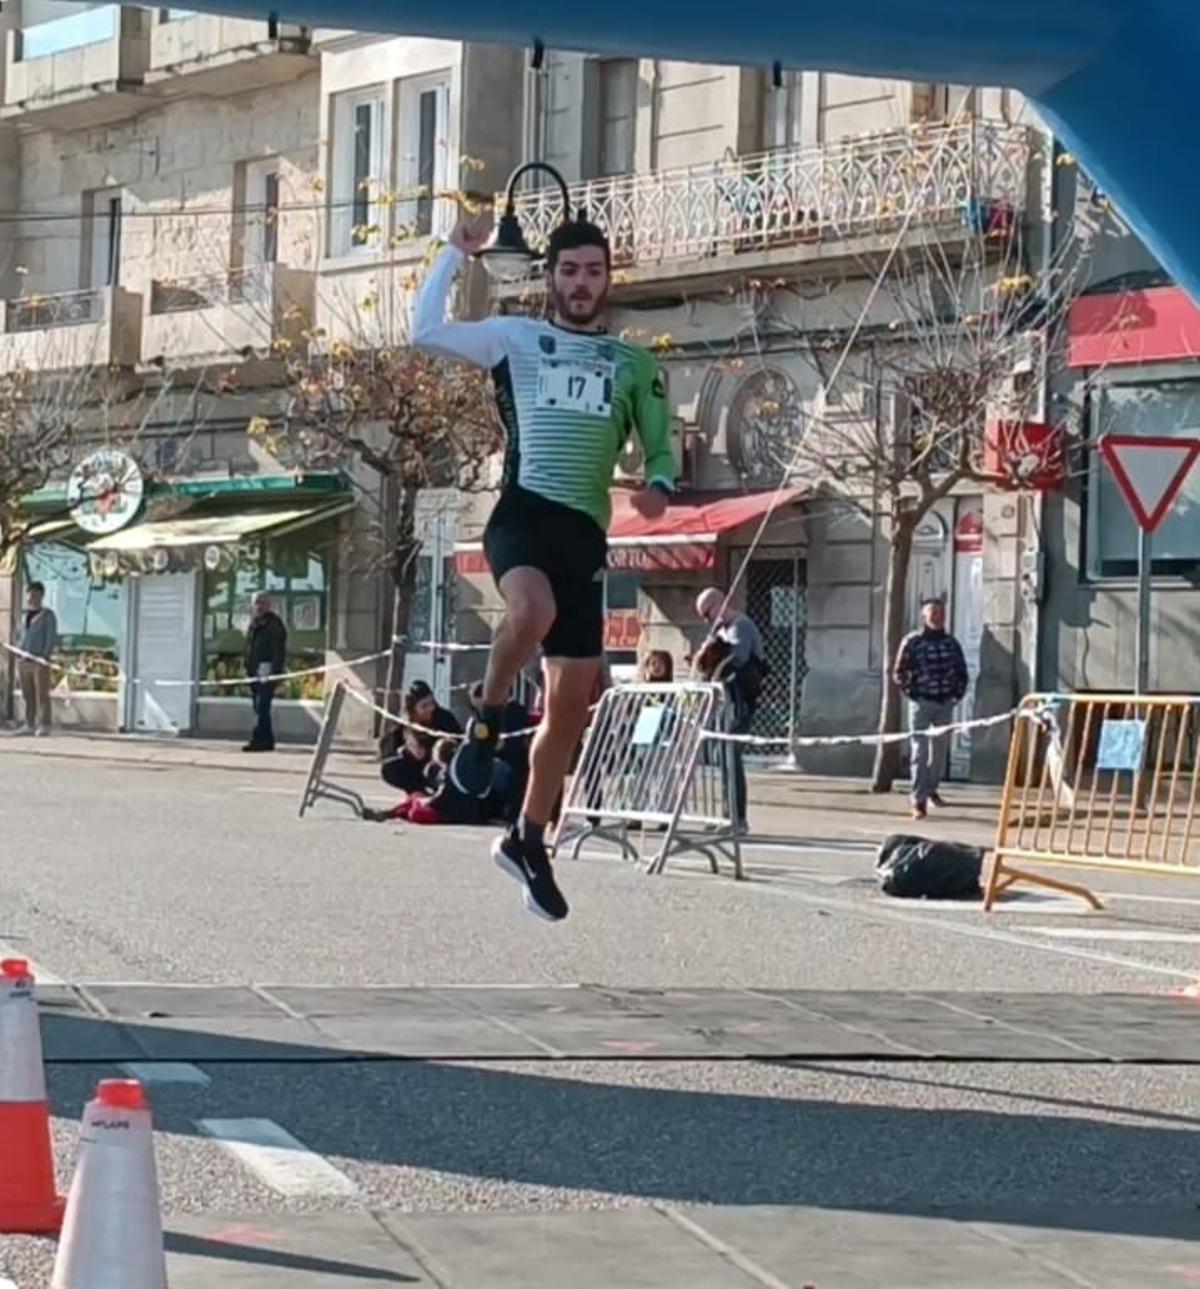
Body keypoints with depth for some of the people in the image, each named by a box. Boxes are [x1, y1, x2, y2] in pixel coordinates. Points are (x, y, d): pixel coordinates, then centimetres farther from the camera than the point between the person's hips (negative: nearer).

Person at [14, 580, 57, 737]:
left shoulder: (47, 615, -1)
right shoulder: (24, 616, 17)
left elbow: (51, 638, -6)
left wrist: (45, 655, -16)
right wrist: (18, 654, 6)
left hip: (39, 661, -6)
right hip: (23, 660, 6)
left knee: (42, 694, -6)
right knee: (28, 695, 8)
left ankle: (43, 725, -6)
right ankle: (29, 724, 14)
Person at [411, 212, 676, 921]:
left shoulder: (635, 364, 16)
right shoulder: (517, 338, 8)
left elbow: (661, 446, 18)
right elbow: (426, 331, -2)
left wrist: (660, 486, -5)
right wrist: (456, 253, -2)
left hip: (587, 531, 4)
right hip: (524, 511, -4)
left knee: (574, 698, 5)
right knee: (533, 610, -39)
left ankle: (529, 840, 20)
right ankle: (486, 725, -11)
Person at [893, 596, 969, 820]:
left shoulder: (951, 643, 6)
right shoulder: (912, 641, -5)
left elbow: (961, 673, 15)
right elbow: (899, 673, -1)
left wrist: (957, 695, 5)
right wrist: (911, 694, -7)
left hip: (945, 703, 4)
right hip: (921, 703, -4)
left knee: (939, 750, 13)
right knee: (919, 751, -9)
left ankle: (932, 789, 31)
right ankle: (919, 800, -11)